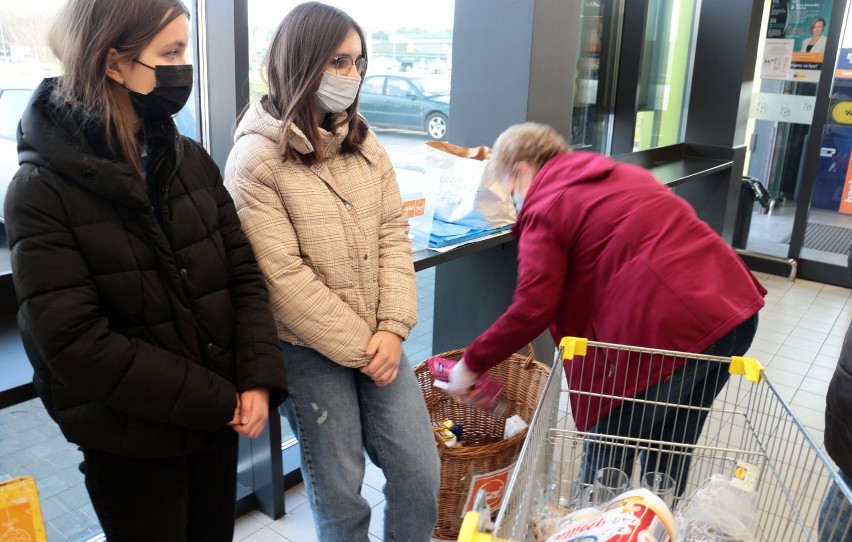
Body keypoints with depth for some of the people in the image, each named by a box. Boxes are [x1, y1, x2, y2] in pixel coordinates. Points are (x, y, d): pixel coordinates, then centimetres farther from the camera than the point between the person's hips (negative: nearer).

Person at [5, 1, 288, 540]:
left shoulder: (192, 160, 0)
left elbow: (244, 272, 0)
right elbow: (74, 342, -19)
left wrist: (258, 378, -13)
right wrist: (216, 399, -18)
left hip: (219, 417, 5)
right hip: (129, 442, -4)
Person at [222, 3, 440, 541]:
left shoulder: (363, 141, 5)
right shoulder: (257, 159, -13)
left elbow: (394, 233, 2)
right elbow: (282, 277, -17)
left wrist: (392, 329, -9)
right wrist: (357, 347, -13)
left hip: (377, 340, 5)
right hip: (311, 349, -5)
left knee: (420, 472, 10)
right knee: (340, 491, 10)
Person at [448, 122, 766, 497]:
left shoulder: (545, 208, -2)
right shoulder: (621, 174, 22)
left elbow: (532, 310, -9)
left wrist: (472, 363, 2)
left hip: (674, 329, -9)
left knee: (606, 458, 7)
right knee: (669, 454, 22)